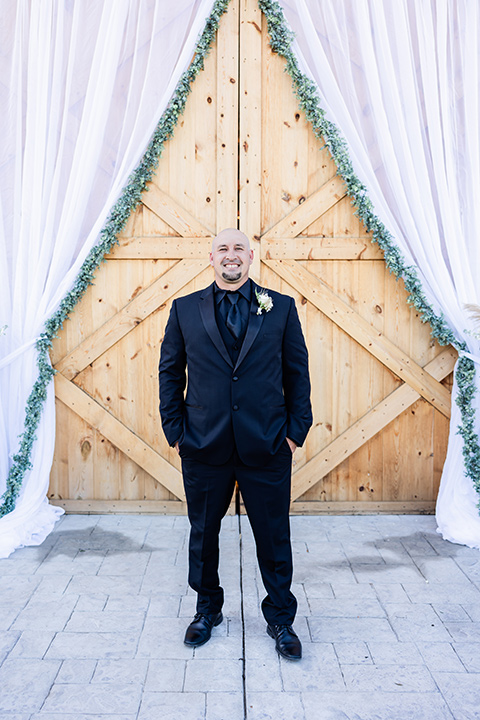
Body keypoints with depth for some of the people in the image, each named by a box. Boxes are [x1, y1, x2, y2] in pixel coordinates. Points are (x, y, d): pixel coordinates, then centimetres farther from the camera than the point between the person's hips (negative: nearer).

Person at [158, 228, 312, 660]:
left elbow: (297, 372, 5)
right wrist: (174, 429, 1)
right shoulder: (185, 310, 5)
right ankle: (208, 609, 37)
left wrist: (297, 429, -1)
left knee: (274, 537, 9)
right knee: (203, 535, 15)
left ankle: (280, 619, 29)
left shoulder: (281, 308, 4)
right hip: (204, 447, 1)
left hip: (267, 446, -1)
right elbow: (170, 372, 8)